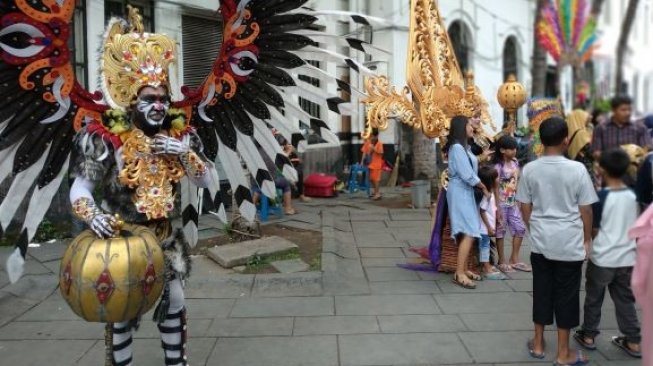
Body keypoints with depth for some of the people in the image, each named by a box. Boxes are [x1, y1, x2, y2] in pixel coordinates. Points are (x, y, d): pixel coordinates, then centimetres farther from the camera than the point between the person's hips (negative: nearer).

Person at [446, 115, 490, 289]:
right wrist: (484, 187, -8)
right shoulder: (457, 147, -16)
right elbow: (467, 175, -18)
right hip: (460, 192, -10)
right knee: (469, 233, -14)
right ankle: (459, 274, -11)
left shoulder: (464, 147, 14)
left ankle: (463, 269, 18)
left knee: (467, 233, 10)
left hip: (466, 192, 10)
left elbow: (470, 169, 10)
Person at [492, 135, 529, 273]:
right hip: (502, 203, -7)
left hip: (513, 203, 7)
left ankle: (514, 259, 22)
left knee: (520, 229, 9)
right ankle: (502, 261, 15)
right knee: (501, 231, 3)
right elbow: (496, 188, -14)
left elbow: (517, 183, 12)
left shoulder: (515, 162, 5)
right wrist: (497, 207, -15)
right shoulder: (498, 166, -15)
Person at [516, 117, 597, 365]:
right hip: (570, 243, -2)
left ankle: (538, 344, 27)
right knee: (566, 295, 7)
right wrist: (587, 240, 8)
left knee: (542, 291, 15)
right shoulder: (577, 169, -12)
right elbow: (585, 210, -5)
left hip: (541, 241, 3)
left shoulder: (529, 169, -5)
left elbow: (525, 208, 3)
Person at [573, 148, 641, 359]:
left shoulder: (602, 196, -15)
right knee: (625, 301, 15)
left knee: (593, 298, 11)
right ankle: (633, 342, 20)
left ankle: (588, 336, 21)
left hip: (602, 258, -5)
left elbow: (593, 228, -10)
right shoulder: (632, 196, 1)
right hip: (626, 258, 5)